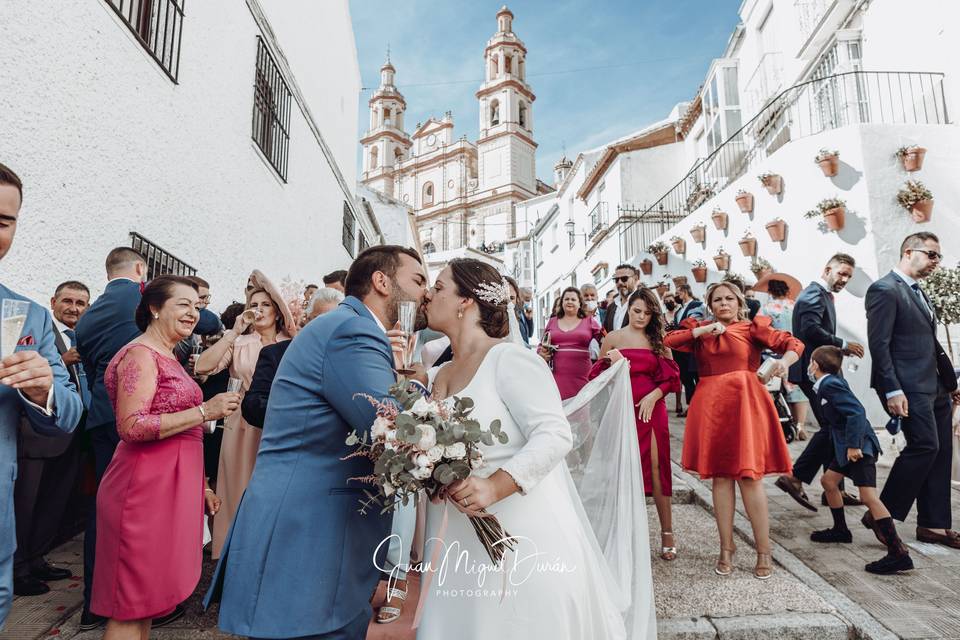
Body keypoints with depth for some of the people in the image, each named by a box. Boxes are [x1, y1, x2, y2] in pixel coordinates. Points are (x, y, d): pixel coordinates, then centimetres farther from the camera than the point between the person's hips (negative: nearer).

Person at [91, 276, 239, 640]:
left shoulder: (167, 357, 17)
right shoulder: (141, 354, -12)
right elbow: (131, 426, -22)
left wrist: (199, 486, 20)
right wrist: (205, 411, -21)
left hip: (171, 486, 9)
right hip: (146, 487, -9)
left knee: (147, 600, 17)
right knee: (131, 608, 2)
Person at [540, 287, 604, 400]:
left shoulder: (589, 321, 9)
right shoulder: (552, 321, 14)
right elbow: (541, 346, 21)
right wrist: (541, 353, 1)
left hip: (581, 377, -1)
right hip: (557, 376, 1)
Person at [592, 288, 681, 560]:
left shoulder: (658, 340, 8)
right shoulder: (613, 338, 4)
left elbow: (671, 376, 6)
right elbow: (598, 375, 6)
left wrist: (653, 396, -8)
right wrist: (610, 363, -13)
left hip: (650, 410, 1)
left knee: (656, 470, 0)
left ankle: (667, 533, 11)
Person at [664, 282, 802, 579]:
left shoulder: (752, 328, 7)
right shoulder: (699, 329, 13)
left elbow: (794, 343, 0)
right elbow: (667, 341, 0)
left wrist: (784, 360, -21)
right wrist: (701, 331, -6)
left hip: (744, 402, -2)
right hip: (710, 406, 2)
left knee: (749, 475, -3)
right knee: (720, 476, 6)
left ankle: (764, 551, 10)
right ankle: (726, 547, 17)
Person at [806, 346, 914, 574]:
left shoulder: (830, 385, -18)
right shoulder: (831, 382, 11)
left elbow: (856, 412, -27)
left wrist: (853, 445, -26)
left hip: (859, 445, -11)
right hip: (846, 444, 11)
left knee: (868, 496, -14)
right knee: (828, 480, 17)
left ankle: (899, 553, -13)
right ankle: (840, 530, 30)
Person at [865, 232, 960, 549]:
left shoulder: (918, 292, 19)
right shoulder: (884, 290, -10)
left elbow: (931, 342, 23)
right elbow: (879, 344, -17)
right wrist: (892, 391, -22)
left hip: (935, 387, 10)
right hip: (909, 388, -10)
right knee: (924, 445, -14)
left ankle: (934, 525, 19)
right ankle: (883, 515, -3)